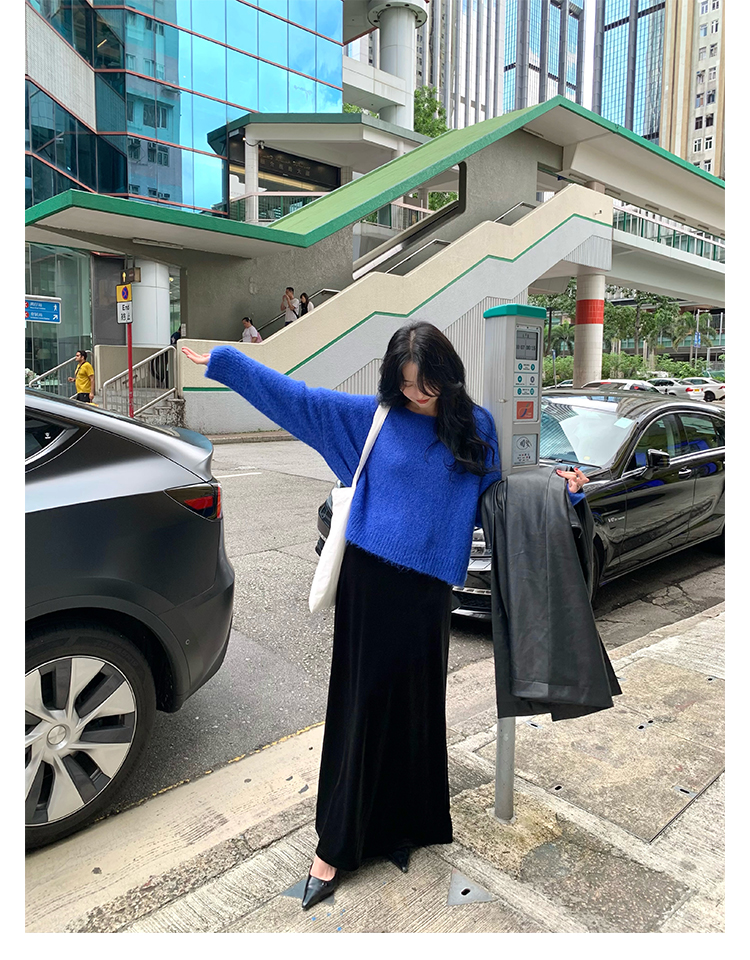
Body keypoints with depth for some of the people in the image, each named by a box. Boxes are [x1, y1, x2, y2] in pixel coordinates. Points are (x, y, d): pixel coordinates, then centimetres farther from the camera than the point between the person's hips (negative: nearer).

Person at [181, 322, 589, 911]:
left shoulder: (475, 426, 5)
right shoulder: (373, 416, 1)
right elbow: (298, 397, 2)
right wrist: (222, 362, 2)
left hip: (428, 590, 1)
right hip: (371, 582, -1)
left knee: (416, 709, 11)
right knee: (362, 707, 5)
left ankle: (401, 829, 34)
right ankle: (336, 846, 21)